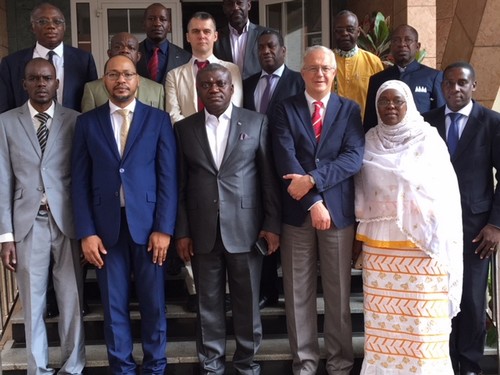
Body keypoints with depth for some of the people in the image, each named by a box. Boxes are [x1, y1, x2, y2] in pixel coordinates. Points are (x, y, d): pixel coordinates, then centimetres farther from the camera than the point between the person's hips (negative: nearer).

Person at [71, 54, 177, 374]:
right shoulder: (87, 122, 7)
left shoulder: (158, 119, 4)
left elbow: (168, 177, -1)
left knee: (153, 303, 8)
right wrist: (86, 232, -4)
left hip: (147, 223, -1)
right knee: (114, 305, 9)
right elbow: (80, 181, 4)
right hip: (106, 226, 1)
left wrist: (164, 228, -8)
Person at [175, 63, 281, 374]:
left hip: (245, 228, -1)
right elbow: (180, 186, 5)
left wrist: (272, 224, -3)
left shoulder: (257, 122, 2)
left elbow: (269, 177, 1)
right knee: (209, 302, 10)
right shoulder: (184, 128, 6)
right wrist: (182, 231, 1)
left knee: (248, 301, 8)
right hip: (203, 231, 1)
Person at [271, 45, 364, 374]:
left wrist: (312, 179, -19)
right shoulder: (286, 109, 3)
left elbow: (354, 158, -8)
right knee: (299, 292, 8)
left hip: (339, 210, 0)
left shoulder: (350, 109, 5)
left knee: (339, 290, 9)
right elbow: (285, 160, -8)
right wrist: (313, 203, -16)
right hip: (297, 211, 0)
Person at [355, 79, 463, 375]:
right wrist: (357, 234, 9)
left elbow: (446, 191, -2)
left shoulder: (428, 139, -1)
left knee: (421, 315, 1)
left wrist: (441, 239, -8)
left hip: (422, 240, -3)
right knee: (383, 312, 6)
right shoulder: (370, 141, 9)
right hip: (378, 241, 3)